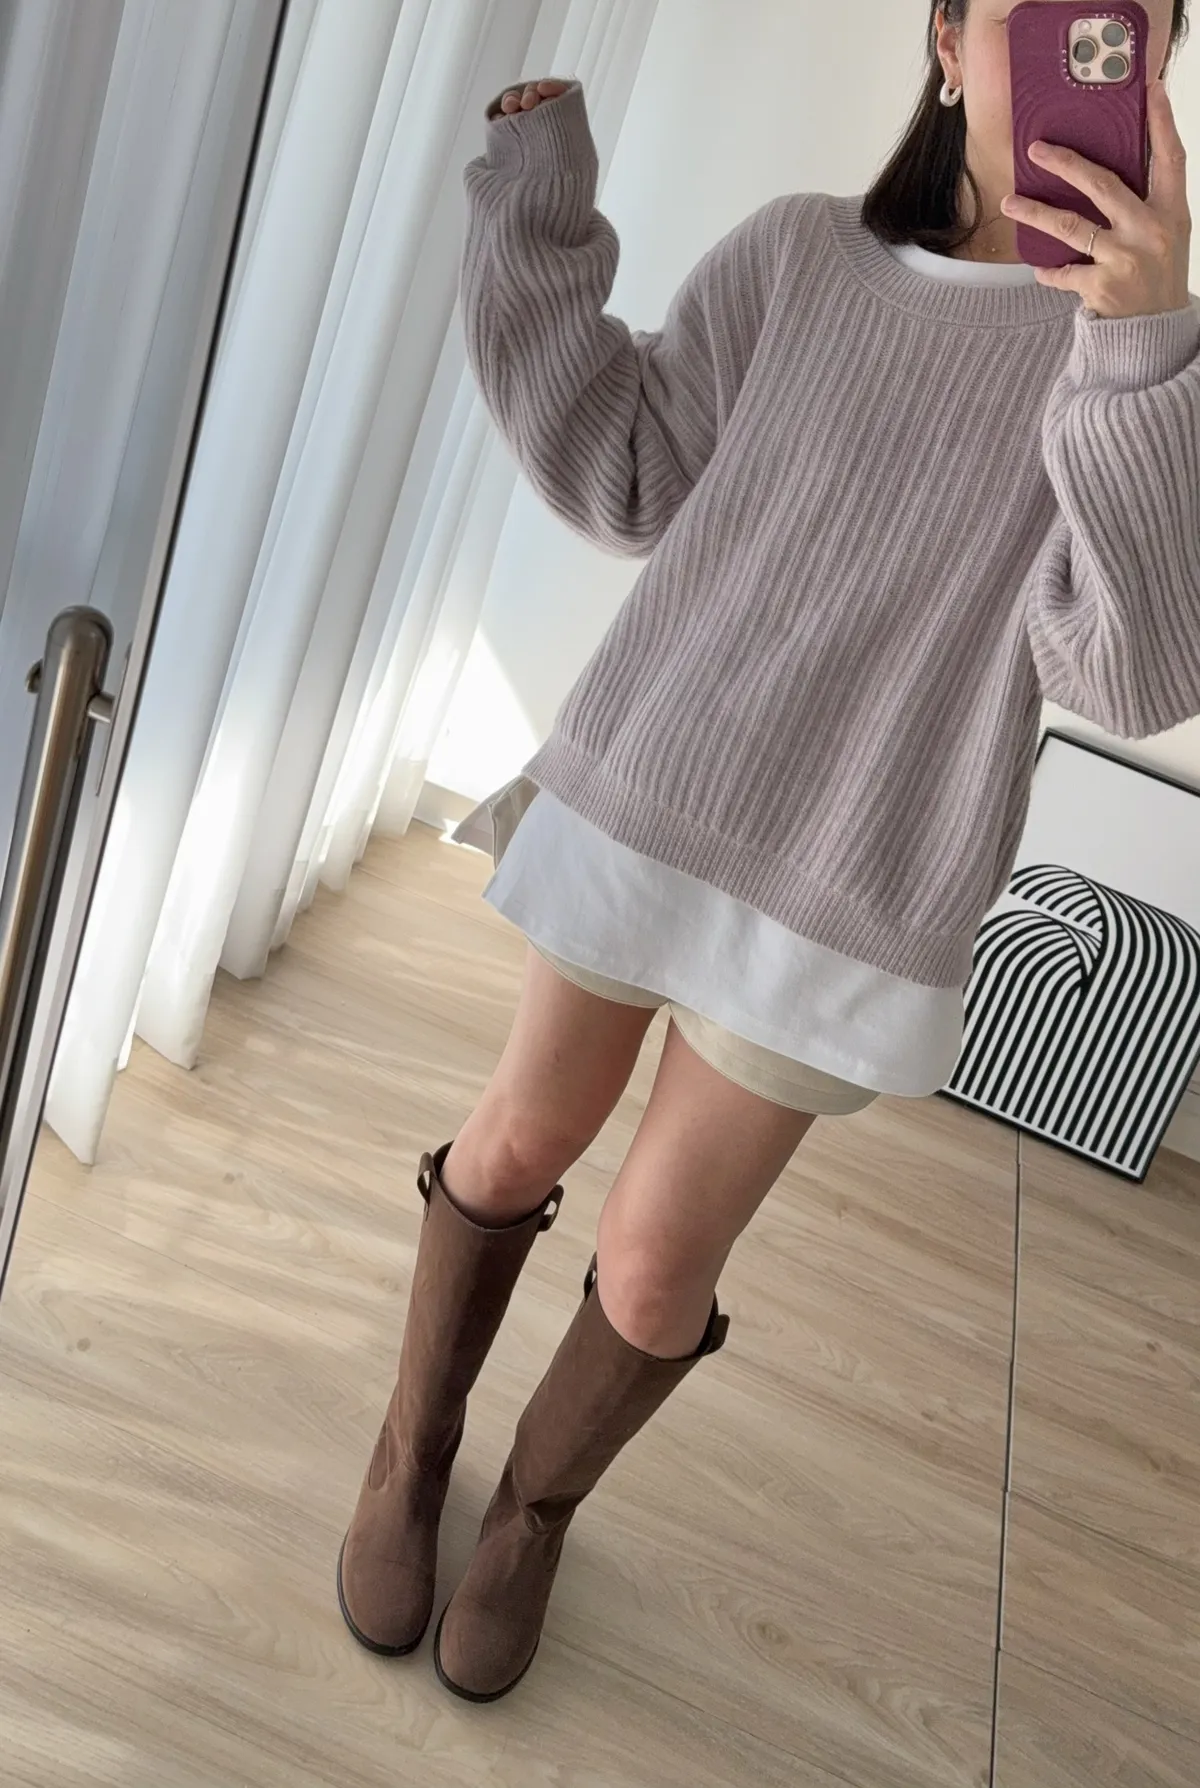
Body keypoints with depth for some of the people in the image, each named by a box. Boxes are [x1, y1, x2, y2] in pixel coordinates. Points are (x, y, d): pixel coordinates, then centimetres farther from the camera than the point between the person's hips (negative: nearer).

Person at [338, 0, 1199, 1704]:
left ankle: (537, 1503, 39)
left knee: (656, 1272, 5)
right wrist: (539, 213, -5)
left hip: (851, 898, -1)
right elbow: (630, 483, 0)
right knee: (522, 1142, 15)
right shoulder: (799, 252, -1)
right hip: (643, 798, 2)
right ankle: (411, 1450, 43)